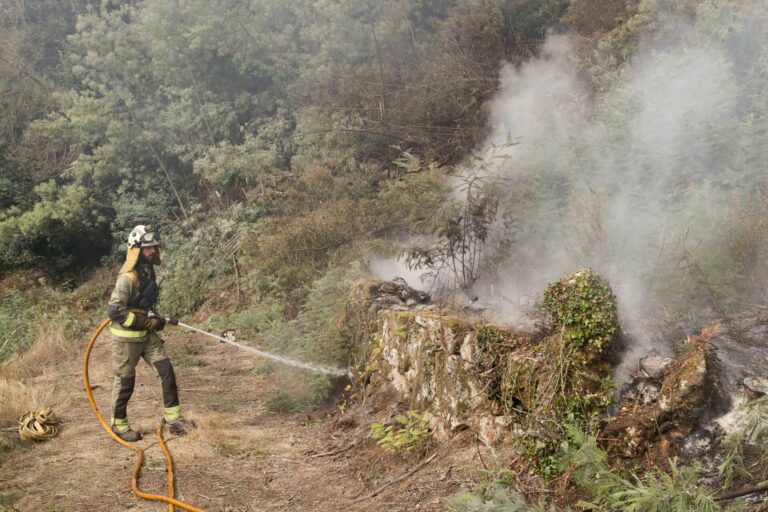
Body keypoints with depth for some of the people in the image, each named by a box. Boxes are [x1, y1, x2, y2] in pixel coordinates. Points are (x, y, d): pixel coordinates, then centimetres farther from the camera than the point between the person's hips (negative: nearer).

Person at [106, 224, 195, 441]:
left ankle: (173, 418, 11)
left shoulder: (148, 270, 5)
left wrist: (154, 319, 5)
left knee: (166, 370, 4)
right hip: (126, 336, -8)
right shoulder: (128, 277, -23)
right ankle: (119, 425, 23)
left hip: (146, 333, 8)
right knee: (125, 380, 5)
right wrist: (146, 322, -20)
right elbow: (114, 311, -25)